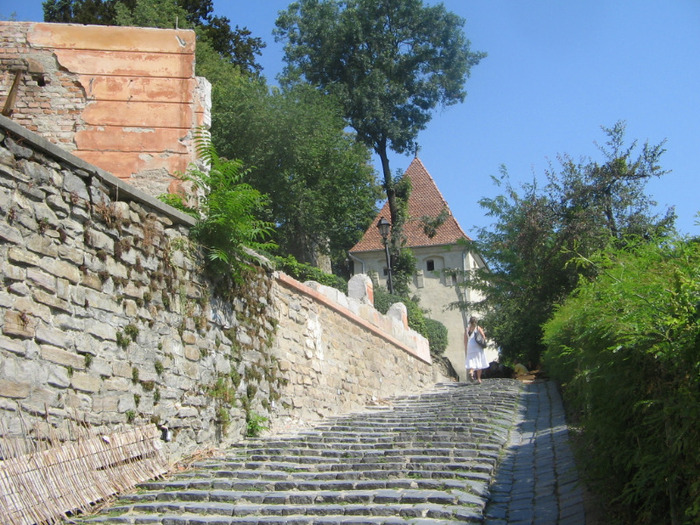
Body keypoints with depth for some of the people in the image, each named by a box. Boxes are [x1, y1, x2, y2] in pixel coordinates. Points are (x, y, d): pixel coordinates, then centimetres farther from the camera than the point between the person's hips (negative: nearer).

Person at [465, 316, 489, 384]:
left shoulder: (467, 329, 7)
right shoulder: (478, 328, -1)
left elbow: (465, 340, 8)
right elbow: (484, 337, -5)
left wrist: (466, 349, 15)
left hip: (470, 348, 2)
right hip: (478, 347, -2)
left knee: (471, 362, 1)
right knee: (479, 362, 6)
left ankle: (470, 372, -29)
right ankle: (479, 378, 7)